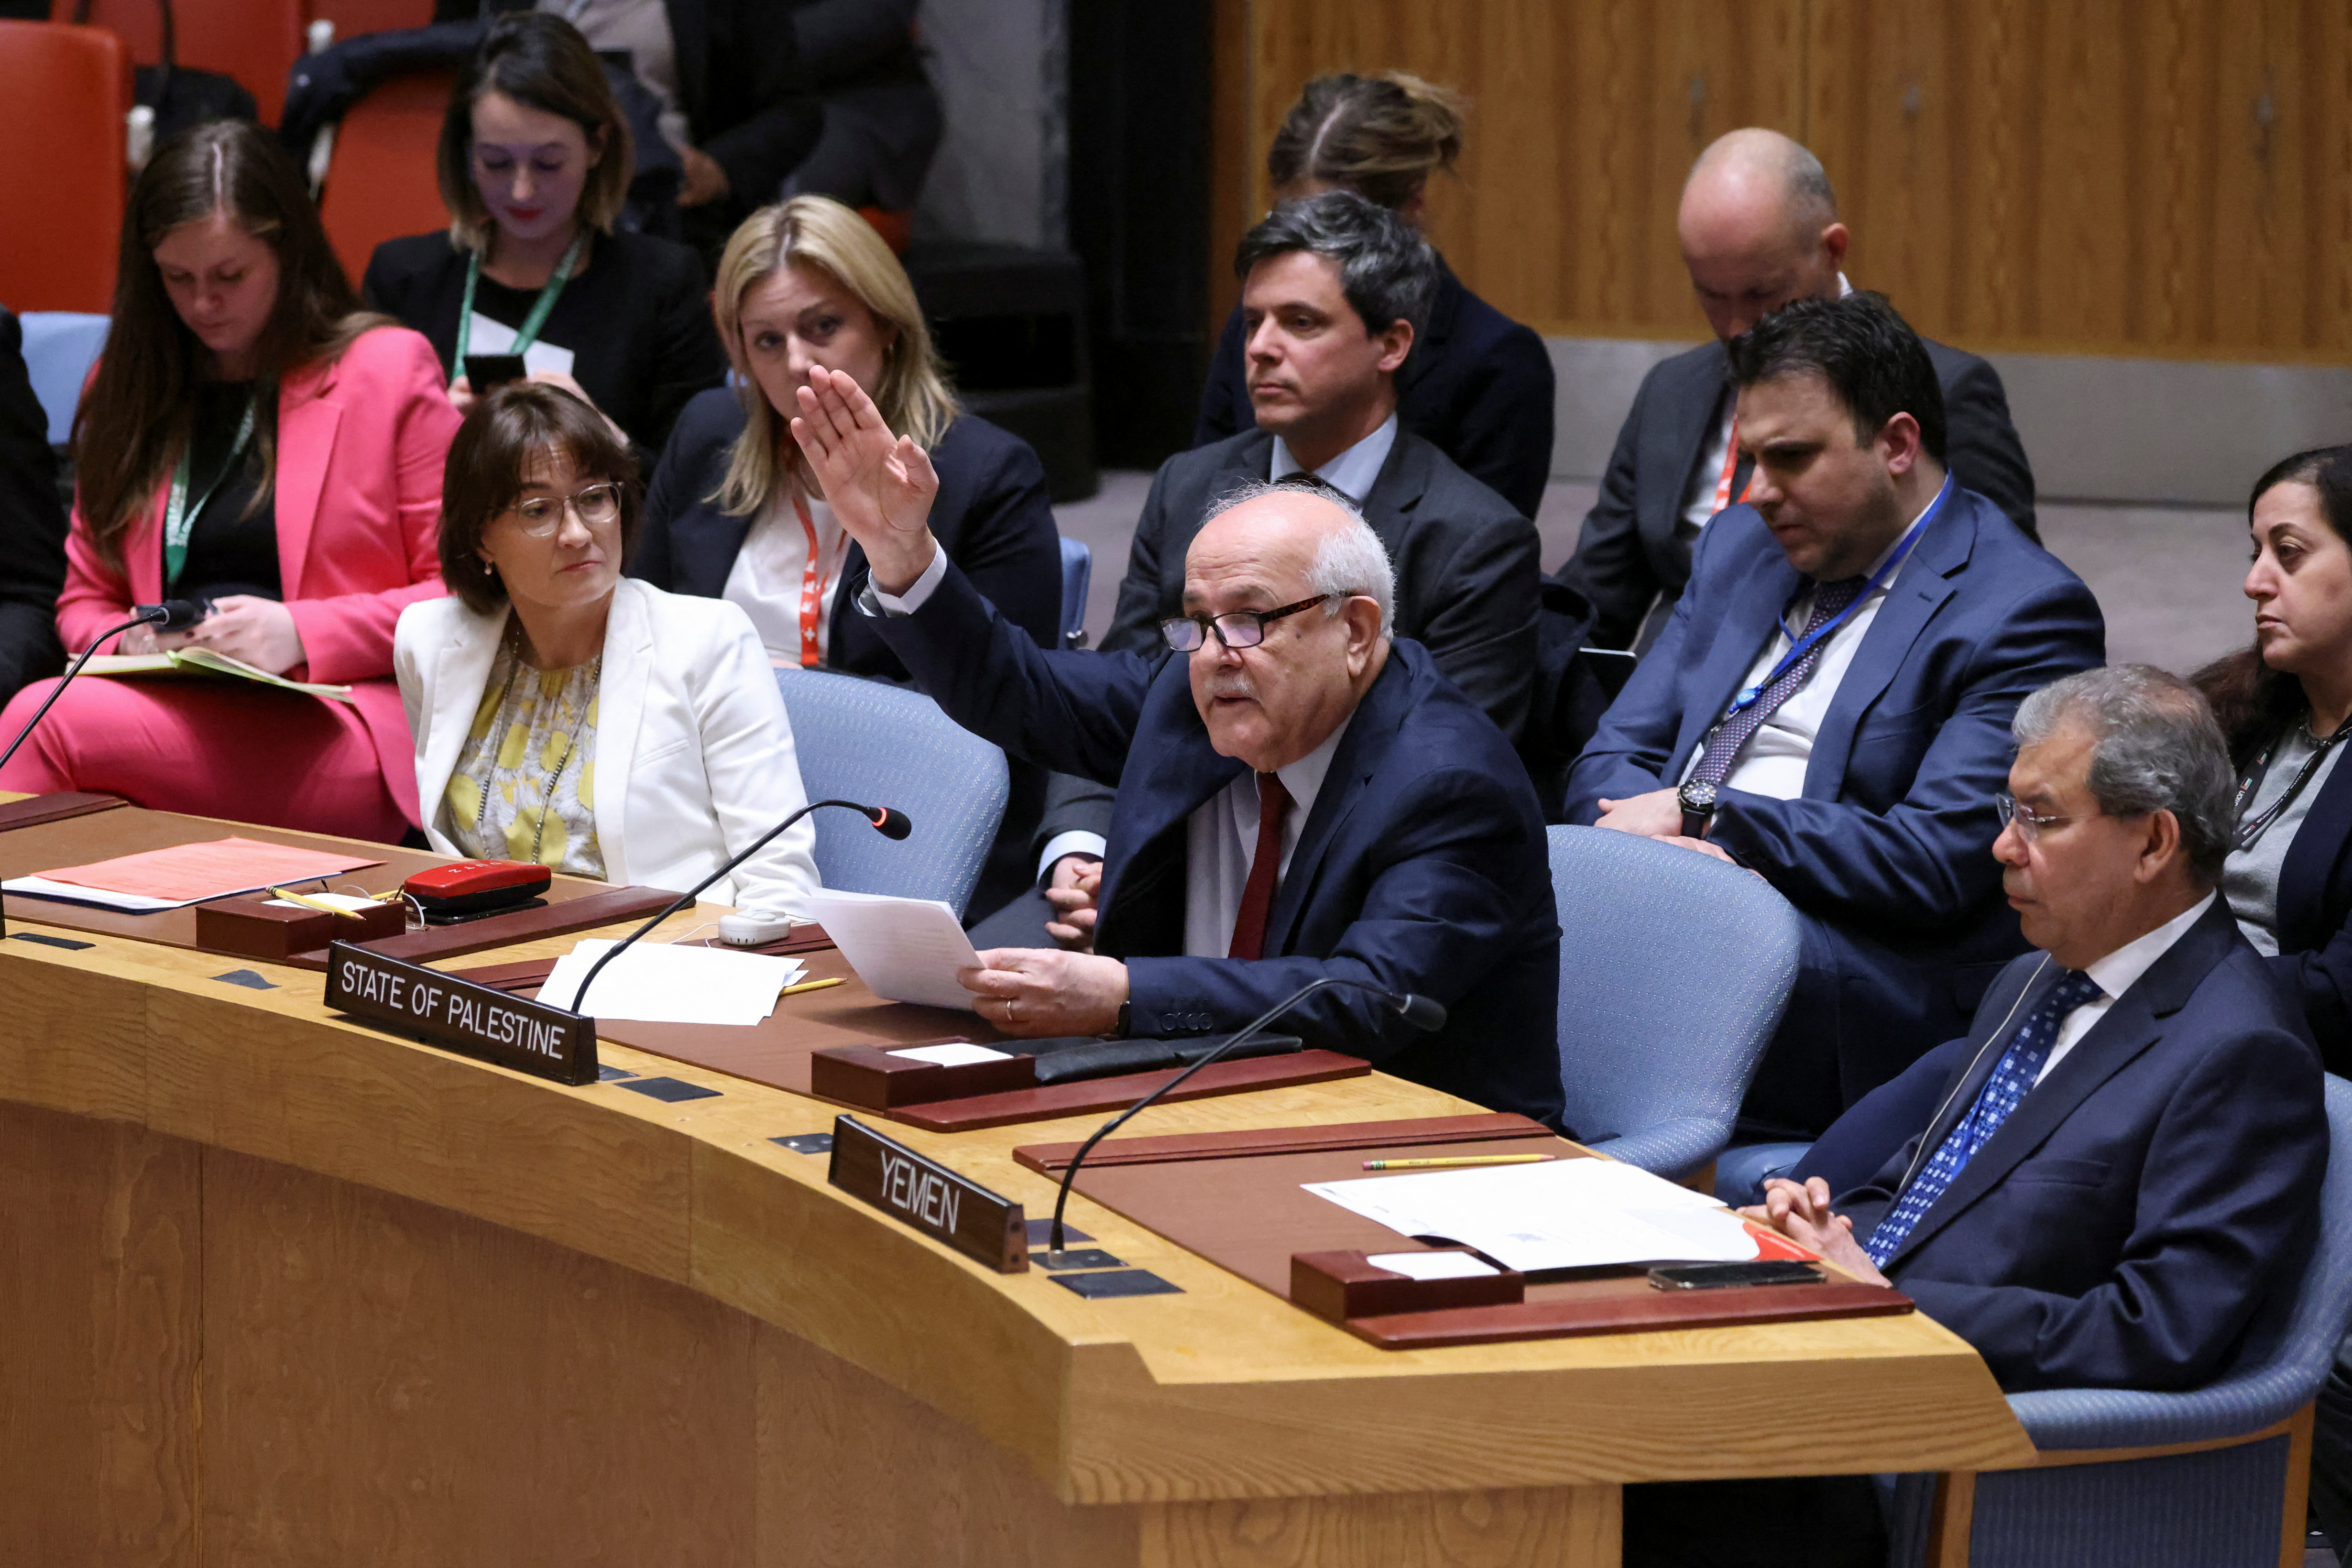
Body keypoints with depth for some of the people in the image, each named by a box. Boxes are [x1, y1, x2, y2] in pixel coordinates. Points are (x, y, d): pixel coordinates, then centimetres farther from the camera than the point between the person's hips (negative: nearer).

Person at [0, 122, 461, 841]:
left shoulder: (389, 369, 7)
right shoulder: (125, 386, 21)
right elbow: (85, 599, 25)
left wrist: (300, 634, -10)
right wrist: (128, 643, 0)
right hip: (177, 711, 4)